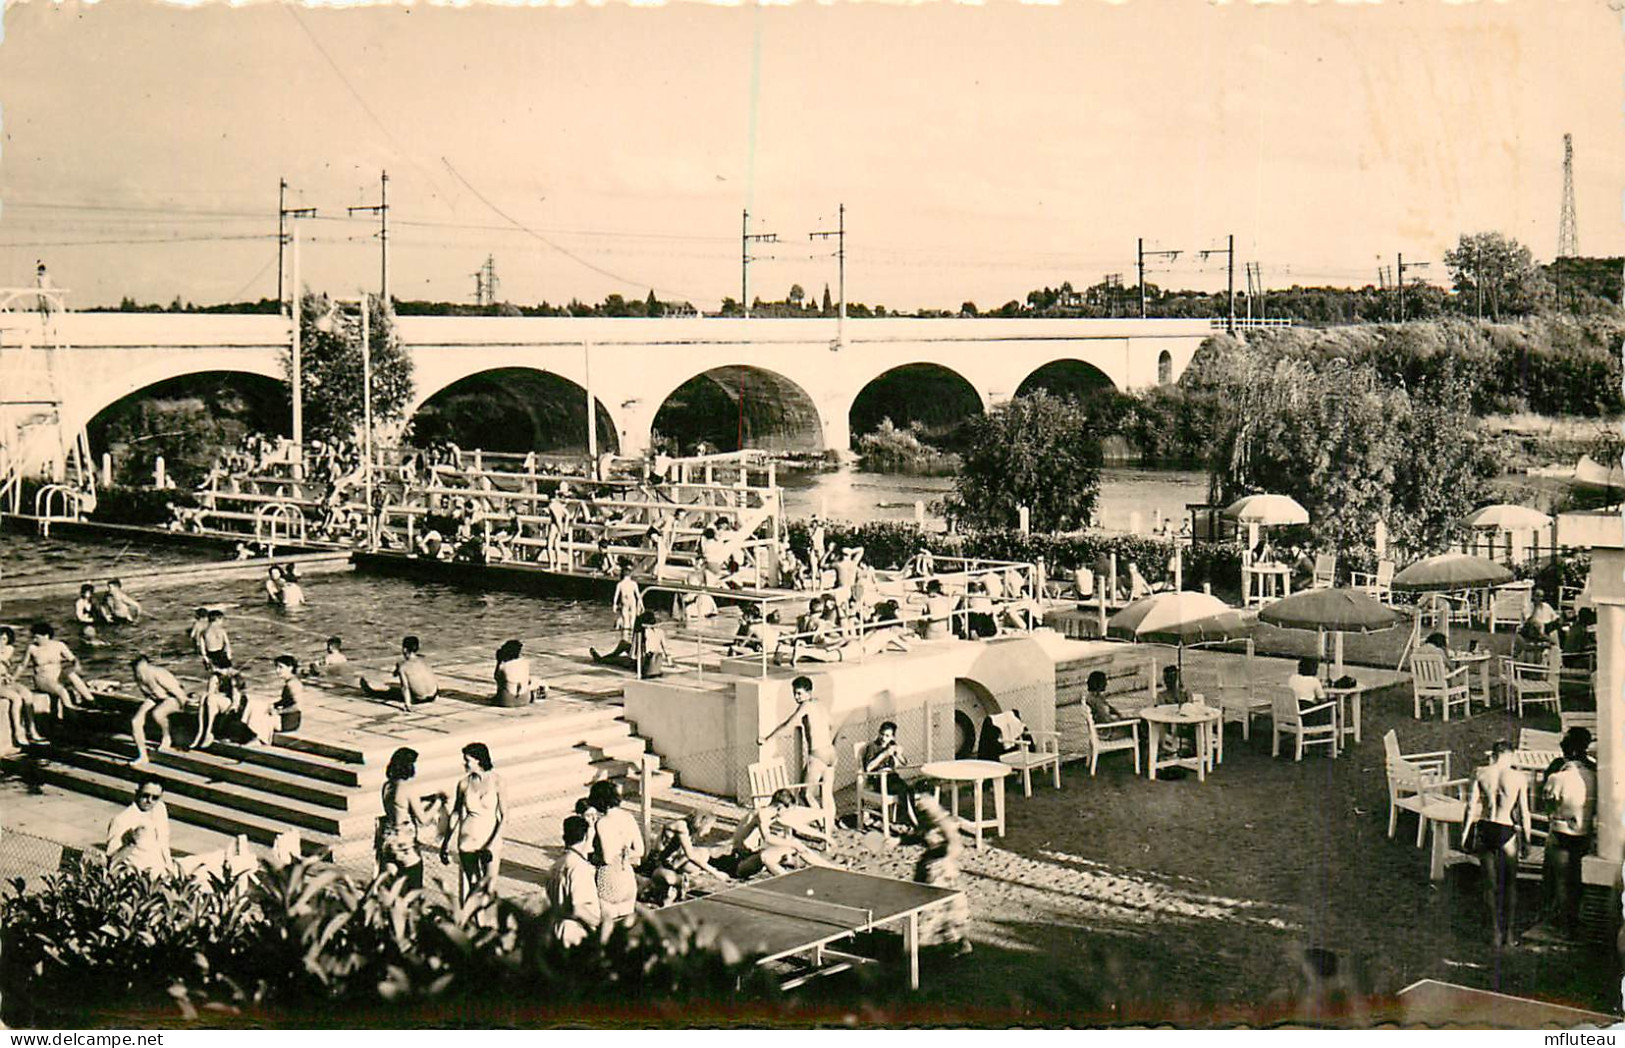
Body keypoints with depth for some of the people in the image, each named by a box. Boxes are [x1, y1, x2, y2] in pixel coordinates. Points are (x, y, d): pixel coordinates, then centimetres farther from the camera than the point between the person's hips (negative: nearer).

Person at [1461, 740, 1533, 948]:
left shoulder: (1480, 773, -2)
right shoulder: (1519, 777, -6)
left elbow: (1471, 806, -3)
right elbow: (1524, 812, -4)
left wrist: (1465, 833, 5)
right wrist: (1526, 838, 5)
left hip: (1483, 829, 2)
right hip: (1506, 831, -2)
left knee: (1490, 883, 13)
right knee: (1510, 883, 15)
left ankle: (1496, 933, 15)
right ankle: (1510, 934, 17)